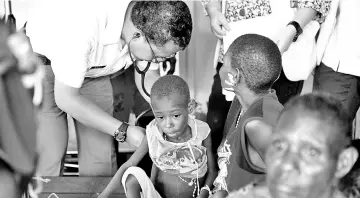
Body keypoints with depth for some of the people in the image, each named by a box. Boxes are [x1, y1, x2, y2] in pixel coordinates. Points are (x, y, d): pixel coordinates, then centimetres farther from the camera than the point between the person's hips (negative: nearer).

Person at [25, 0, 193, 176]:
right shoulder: (85, 23, -42)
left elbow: (147, 76, -4)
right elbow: (66, 98, -32)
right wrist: (124, 131, -30)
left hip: (93, 67, 5)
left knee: (100, 149, 0)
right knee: (50, 151, -13)